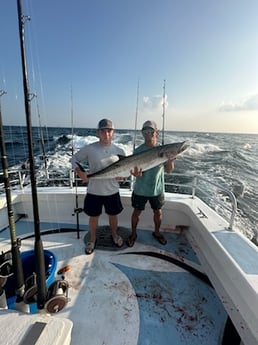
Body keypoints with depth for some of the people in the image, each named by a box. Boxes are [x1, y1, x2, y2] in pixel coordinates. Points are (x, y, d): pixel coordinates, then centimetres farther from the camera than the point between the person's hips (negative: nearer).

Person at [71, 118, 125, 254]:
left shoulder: (119, 151, -5)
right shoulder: (89, 149, -11)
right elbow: (74, 159, 1)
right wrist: (81, 173, -14)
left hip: (112, 191, 2)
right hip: (94, 192, -1)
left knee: (113, 215, 20)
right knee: (93, 217, 16)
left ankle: (114, 235, 48)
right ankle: (92, 239, 42)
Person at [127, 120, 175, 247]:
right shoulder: (138, 151, -13)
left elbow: (168, 170, -6)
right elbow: (138, 172, -18)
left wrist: (171, 158, -24)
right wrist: (136, 173, -42)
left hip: (157, 189, 2)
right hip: (140, 189, -2)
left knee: (158, 212, 18)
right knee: (136, 212, 12)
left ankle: (157, 232, 45)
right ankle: (133, 233, 38)